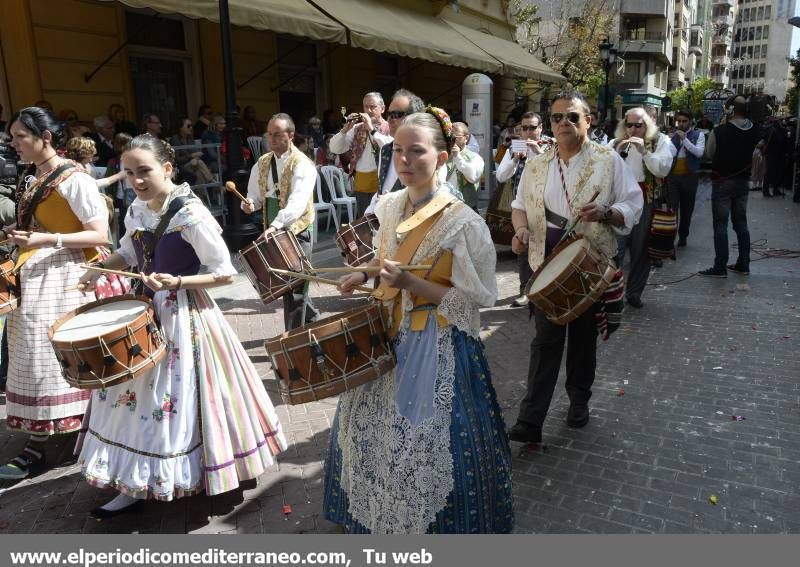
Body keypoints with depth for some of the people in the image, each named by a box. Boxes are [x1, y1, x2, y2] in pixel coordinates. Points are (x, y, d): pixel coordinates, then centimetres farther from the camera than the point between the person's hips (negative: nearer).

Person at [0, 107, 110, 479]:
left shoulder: (74, 179, -13)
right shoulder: (30, 181, 13)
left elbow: (100, 236, -17)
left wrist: (46, 240, -24)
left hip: (62, 279, -8)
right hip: (33, 279, 8)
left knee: (56, 357, -1)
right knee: (35, 357, 11)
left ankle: (38, 447, 9)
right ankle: (36, 444, 21)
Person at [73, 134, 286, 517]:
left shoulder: (191, 215, -21)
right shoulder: (137, 212, 2)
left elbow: (226, 273, -18)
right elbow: (127, 253, 20)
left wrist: (177, 282, -27)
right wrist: (98, 270, 2)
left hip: (184, 316, -8)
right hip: (145, 311, 8)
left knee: (175, 397, 3)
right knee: (135, 392, 15)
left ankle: (191, 477, 24)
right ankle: (135, 483, 32)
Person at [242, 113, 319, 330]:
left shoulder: (302, 165, -14)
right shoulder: (262, 163, 7)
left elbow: (298, 202, -27)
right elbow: (255, 195, 14)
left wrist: (276, 225, -41)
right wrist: (250, 204, -11)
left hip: (297, 230, -6)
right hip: (272, 232, 6)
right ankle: (311, 317, 36)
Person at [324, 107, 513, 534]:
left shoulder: (462, 222, -19)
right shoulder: (389, 206, 2)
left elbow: (478, 298, -18)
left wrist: (411, 284, -25)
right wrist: (367, 276, 0)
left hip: (440, 347, -7)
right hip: (393, 337, 7)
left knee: (430, 446, 3)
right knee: (371, 426, 20)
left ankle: (430, 522, 32)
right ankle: (376, 515, 46)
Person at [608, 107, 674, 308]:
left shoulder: (660, 142, 6)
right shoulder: (615, 143, 10)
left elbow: (663, 170, -6)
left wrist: (644, 151, -14)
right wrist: (619, 152, -11)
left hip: (646, 202, 0)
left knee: (641, 251, 7)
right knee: (614, 248, -8)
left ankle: (634, 293, 20)